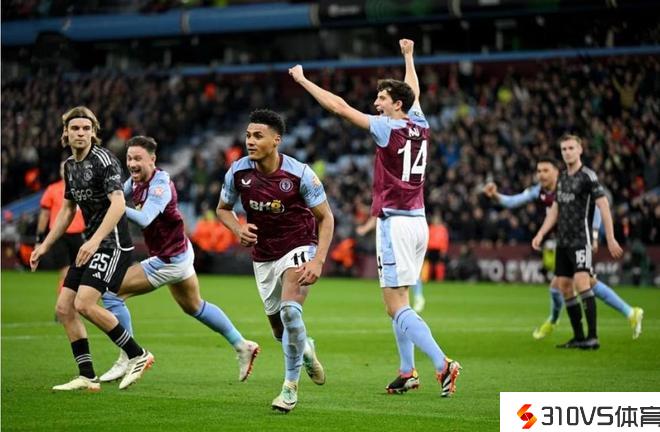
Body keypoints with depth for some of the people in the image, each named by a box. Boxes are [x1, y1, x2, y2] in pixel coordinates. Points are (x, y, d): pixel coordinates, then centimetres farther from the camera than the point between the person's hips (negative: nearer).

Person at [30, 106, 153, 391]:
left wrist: (95, 240, -34)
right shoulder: (69, 165, 13)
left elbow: (118, 204, -25)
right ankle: (87, 377, 6)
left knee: (84, 304, -20)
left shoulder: (103, 160, -14)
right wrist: (44, 246, 22)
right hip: (91, 244, 9)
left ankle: (137, 356, -8)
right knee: (64, 308, 3)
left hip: (112, 242, -9)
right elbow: (67, 210, 25)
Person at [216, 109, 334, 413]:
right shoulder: (237, 172, -10)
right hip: (263, 256, 4)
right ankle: (305, 349, 49)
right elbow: (223, 209, 8)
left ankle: (291, 385, -11)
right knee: (280, 330, 12)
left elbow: (325, 218, -10)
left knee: (289, 311, -27)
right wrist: (238, 229, -15)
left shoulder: (300, 174, -19)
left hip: (299, 249, -4)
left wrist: (318, 261, -21)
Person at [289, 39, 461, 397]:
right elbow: (414, 92, 30)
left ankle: (442, 364, -21)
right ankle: (408, 372, 17)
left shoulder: (389, 128, -11)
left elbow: (339, 107, -10)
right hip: (417, 222, 8)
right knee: (399, 301, 17)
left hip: (395, 223, -8)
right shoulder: (420, 126, 8)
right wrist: (408, 56, 46)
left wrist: (303, 80, -1)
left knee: (396, 306, -9)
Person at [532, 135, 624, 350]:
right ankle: (579, 337, 13)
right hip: (562, 241, 8)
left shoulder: (588, 176, -8)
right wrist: (540, 234, 14)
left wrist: (610, 239, -19)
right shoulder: (562, 177, 15)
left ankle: (593, 337, -22)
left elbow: (603, 206, -13)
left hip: (580, 239, -8)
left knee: (581, 281, -20)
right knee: (564, 286, 6)